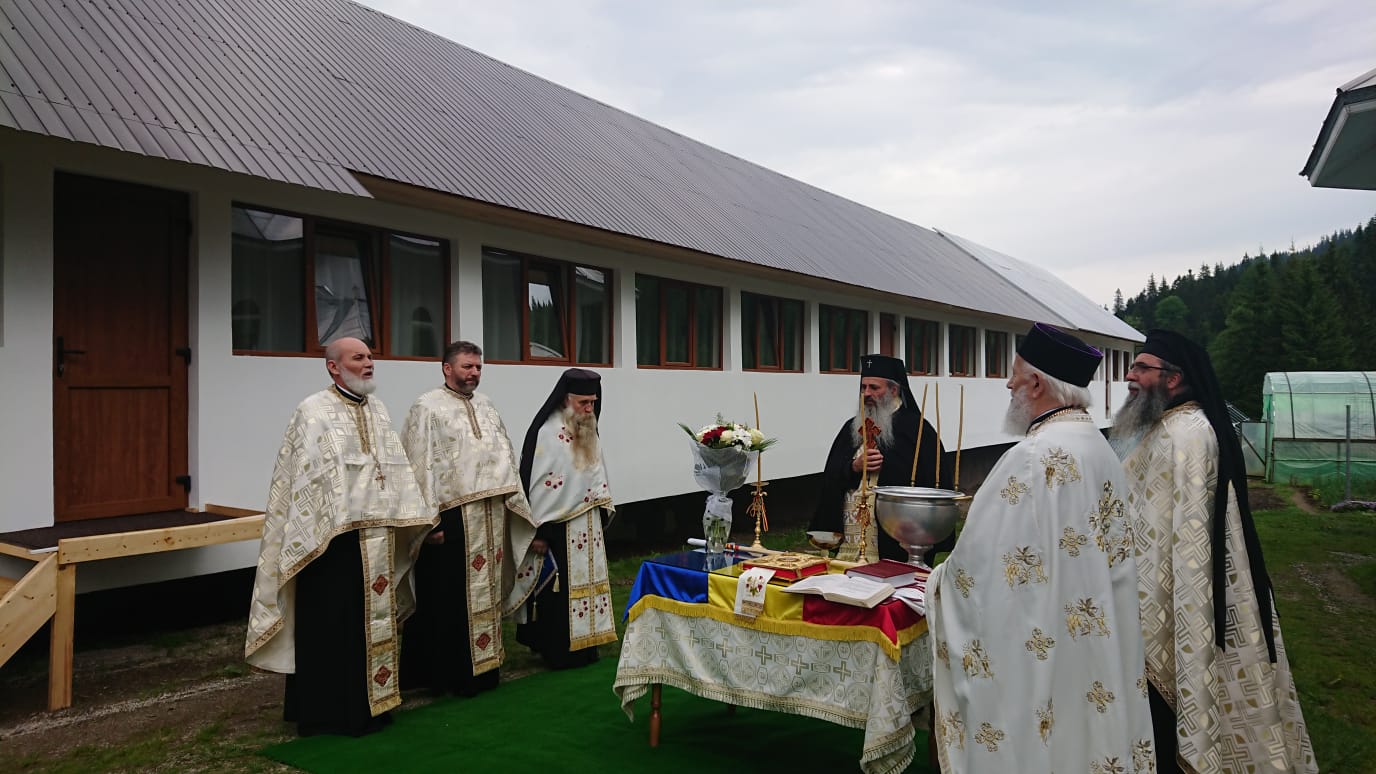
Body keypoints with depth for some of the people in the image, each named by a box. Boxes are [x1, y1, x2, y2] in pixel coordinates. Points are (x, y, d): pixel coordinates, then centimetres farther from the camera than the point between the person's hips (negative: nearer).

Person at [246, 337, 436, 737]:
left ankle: (369, 701, 26)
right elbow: (304, 477, -13)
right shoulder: (313, 412, -7)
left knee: (374, 620, 13)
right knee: (331, 624, 1)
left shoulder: (378, 410, 14)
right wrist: (317, 532, -20)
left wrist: (422, 519, 11)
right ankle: (325, 710, 14)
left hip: (377, 538, 7)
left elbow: (398, 469, 15)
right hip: (332, 538, -7)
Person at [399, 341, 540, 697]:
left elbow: (504, 456, 18)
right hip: (451, 517, -6)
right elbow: (420, 466, -12)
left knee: (486, 594, 12)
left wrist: (514, 504, 13)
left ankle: (483, 665, 24)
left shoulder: (486, 406, 15)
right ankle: (447, 673, 13)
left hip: (491, 517, 7)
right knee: (449, 599, 1)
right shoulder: (428, 407, -6)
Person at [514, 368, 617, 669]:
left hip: (588, 525, 8)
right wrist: (539, 530, -18)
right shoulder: (547, 432, -15)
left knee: (587, 582, 12)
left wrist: (604, 509, 14)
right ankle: (560, 652, 9)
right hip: (558, 526, -8)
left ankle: (584, 645, 23)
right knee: (559, 590, -1)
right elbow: (536, 482, -17)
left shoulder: (588, 432, 11)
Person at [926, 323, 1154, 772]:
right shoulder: (1098, 445, 4)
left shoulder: (1033, 458, -24)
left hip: (1037, 659, -8)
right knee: (1085, 733, 20)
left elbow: (979, 566, -21)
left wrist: (938, 581, -2)